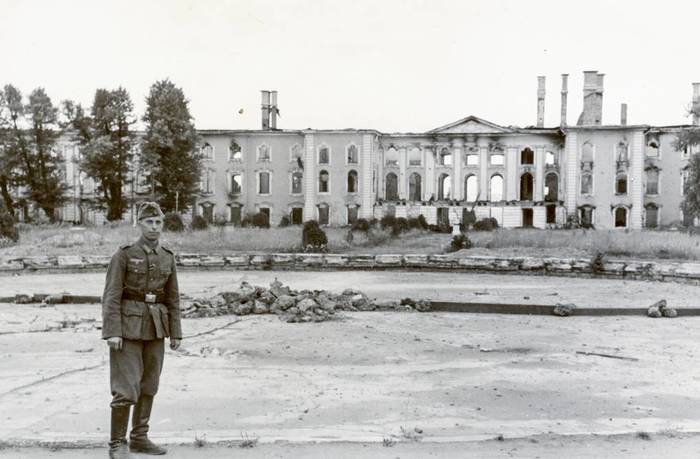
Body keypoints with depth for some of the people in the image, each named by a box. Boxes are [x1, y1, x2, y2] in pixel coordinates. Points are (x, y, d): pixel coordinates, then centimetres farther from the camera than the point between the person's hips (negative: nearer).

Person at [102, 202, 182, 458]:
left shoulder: (167, 257, 7)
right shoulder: (124, 254, -8)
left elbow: (173, 299, 9)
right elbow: (111, 296, -11)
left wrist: (175, 333, 6)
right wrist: (112, 332, -19)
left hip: (155, 329, 5)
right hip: (128, 326, -5)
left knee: (148, 385, 9)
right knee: (126, 387, -7)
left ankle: (139, 438, 21)